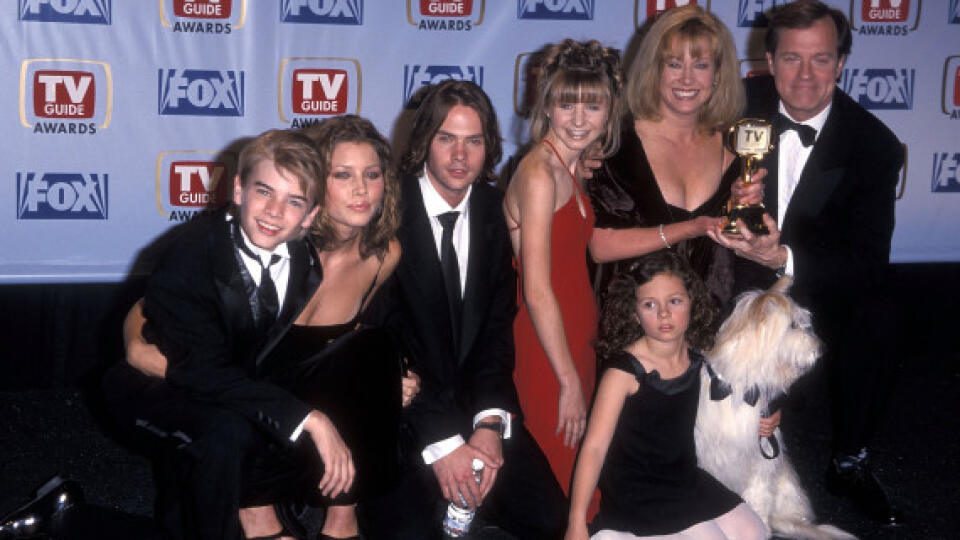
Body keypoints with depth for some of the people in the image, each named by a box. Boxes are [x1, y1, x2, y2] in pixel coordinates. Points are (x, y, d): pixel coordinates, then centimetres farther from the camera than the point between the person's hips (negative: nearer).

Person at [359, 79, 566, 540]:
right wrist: (441, 443, -19)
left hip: (473, 402, 5)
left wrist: (490, 424, -12)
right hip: (399, 410, -4)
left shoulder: (493, 211, 3)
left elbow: (499, 324, 3)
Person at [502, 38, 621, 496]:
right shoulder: (539, 174, -19)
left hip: (574, 341, 9)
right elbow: (537, 292, -21)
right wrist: (570, 383, -17)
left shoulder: (568, 166, 9)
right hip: (546, 354, -9)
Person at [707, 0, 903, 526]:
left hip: (823, 283, 0)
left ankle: (849, 462, -3)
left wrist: (786, 259, -37)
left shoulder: (874, 145, -13)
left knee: (871, 328, -29)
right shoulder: (742, 103, -9)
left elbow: (870, 260, -20)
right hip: (741, 275, 1)